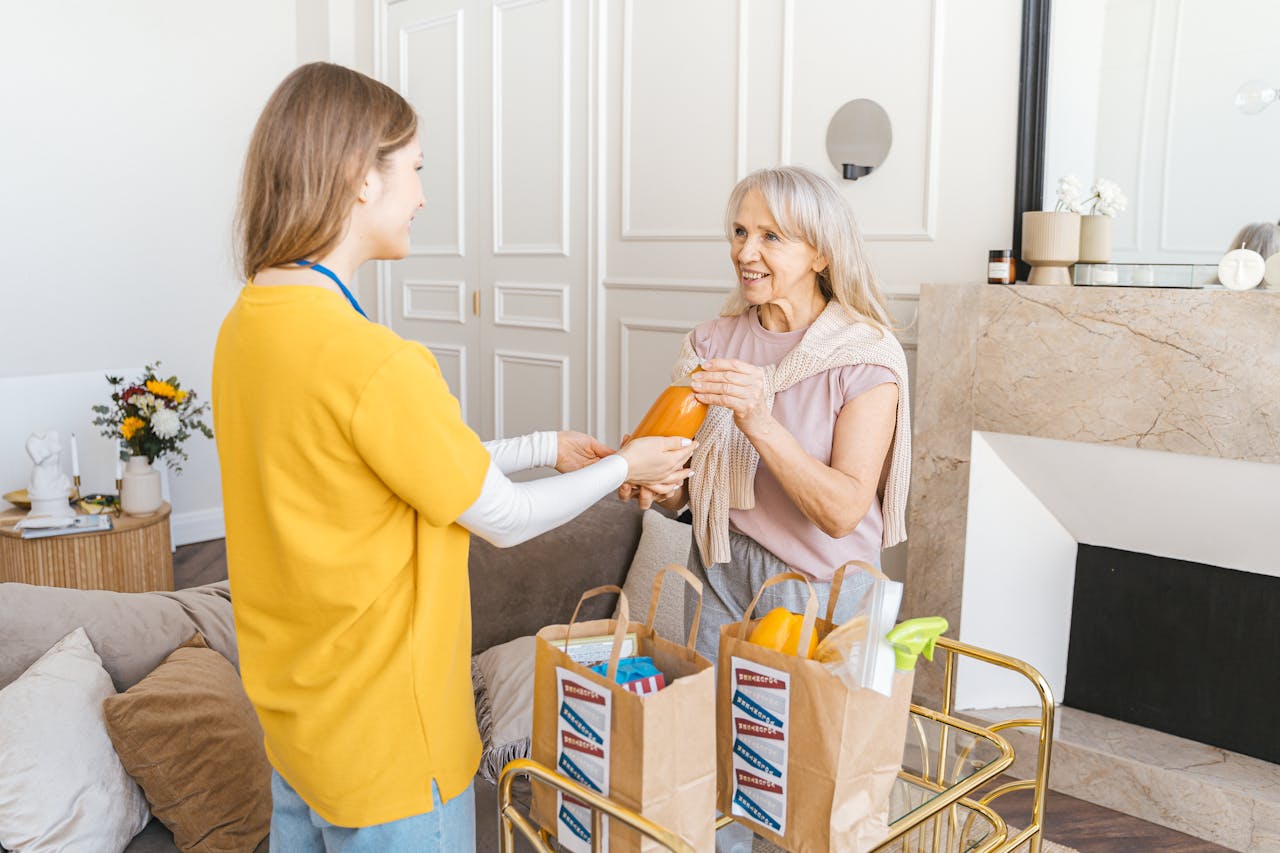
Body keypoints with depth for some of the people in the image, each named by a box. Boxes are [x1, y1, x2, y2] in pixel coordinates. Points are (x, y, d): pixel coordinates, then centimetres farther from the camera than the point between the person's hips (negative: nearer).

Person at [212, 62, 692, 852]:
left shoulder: (246, 322, -1)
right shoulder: (372, 360, -29)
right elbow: (504, 518, -15)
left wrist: (546, 447, 10)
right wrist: (623, 467, 0)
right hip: (383, 737, -8)